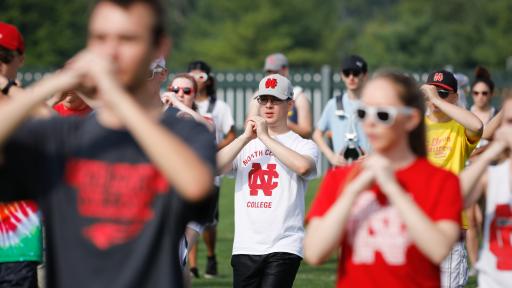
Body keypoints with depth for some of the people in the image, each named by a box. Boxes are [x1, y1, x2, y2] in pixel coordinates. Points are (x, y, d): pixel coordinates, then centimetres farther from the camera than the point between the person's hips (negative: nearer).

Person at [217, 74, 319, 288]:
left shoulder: (303, 145, 4)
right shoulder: (245, 144, 16)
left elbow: (303, 166, -21)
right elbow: (214, 167, -2)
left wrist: (265, 137, -14)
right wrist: (247, 137, -8)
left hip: (284, 246, -4)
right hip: (245, 247, 4)